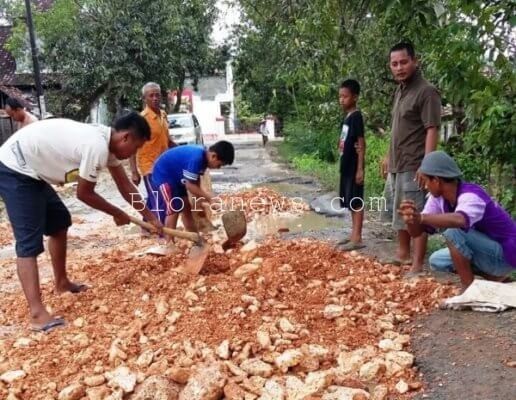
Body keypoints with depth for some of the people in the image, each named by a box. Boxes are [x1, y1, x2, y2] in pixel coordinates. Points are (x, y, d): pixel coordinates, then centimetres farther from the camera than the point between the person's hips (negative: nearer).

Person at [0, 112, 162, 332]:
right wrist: (117, 213, 0)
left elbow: (125, 186, 12)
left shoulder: (105, 140, 4)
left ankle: (62, 282, 35)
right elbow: (84, 194, -14)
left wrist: (150, 216, 16)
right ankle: (37, 314, -12)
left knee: (59, 222, 20)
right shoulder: (97, 147, -26)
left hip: (28, 170, 11)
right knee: (30, 242, -13)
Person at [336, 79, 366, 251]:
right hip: (346, 165, 9)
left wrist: (360, 168, -20)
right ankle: (354, 235, 21)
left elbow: (361, 143, -17)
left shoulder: (356, 117, -13)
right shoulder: (346, 117, 14)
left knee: (356, 201, -5)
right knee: (350, 201, 13)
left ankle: (357, 238, 0)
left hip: (354, 166, -9)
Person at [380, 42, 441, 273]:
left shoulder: (426, 92, -12)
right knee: (399, 212, 18)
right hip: (396, 165, 9)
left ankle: (418, 265, 4)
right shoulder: (400, 91, 14)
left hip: (414, 166, -9)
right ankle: (402, 254, 33)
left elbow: (432, 130, -18)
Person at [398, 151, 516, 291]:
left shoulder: (470, 196, -29)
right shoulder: (438, 198, -6)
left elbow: (460, 221, -53)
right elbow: (416, 232, -8)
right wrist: (410, 219, -29)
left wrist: (421, 217, -63)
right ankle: (495, 278, 11)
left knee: (454, 232, -28)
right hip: (488, 251, 9)